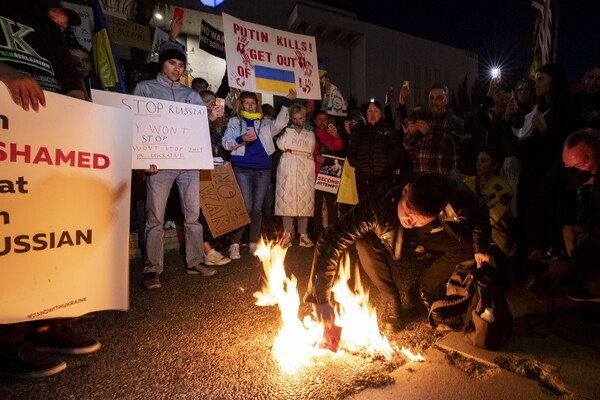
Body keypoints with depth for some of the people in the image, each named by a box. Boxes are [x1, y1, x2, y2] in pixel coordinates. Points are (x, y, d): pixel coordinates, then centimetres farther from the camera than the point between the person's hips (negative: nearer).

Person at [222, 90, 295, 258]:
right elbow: (226, 143, 2)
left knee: (257, 207, 5)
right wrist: (241, 139, -16)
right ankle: (234, 244, -1)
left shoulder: (264, 123, 17)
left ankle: (253, 244, 15)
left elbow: (280, 123, -1)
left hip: (263, 169, 3)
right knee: (246, 207, -11)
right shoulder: (234, 121, 13)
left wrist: (286, 102, -7)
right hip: (242, 168, -2)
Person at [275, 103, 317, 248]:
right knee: (287, 200, -6)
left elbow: (309, 153, 6)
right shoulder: (286, 131, 14)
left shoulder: (310, 134, 19)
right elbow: (281, 146, -4)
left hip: (305, 172, 2)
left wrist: (290, 151, 4)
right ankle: (287, 234, 1)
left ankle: (303, 235, 6)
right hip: (288, 171, -1)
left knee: (305, 201, -1)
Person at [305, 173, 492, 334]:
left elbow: (480, 212, -8)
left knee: (468, 246, -18)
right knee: (366, 245, -33)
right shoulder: (376, 205, -44)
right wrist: (322, 299, -43)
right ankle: (392, 300, -7)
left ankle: (424, 289, 7)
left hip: (432, 233, 3)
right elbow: (331, 242, -43)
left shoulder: (457, 196, -35)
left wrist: (481, 248, -14)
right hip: (391, 228, -3)